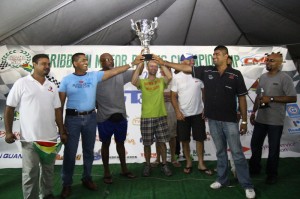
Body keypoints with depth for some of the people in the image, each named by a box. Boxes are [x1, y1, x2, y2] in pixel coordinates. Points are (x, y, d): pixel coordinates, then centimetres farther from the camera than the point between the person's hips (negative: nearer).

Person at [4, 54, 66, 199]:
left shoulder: (52, 86, 8)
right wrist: (8, 131, -6)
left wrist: (62, 131, 10)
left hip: (50, 137, 4)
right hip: (30, 138, -4)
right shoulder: (21, 83, -4)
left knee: (48, 169, 16)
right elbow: (9, 108, -1)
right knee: (30, 172, 6)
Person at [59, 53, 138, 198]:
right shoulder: (67, 80, -1)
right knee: (70, 152, 4)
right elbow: (60, 103, 0)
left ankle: (87, 178, 31)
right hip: (73, 118, -2)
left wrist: (132, 64, -1)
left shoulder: (94, 75, 4)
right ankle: (67, 184, 21)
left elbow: (114, 71, 2)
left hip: (90, 117, 3)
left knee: (89, 150, 13)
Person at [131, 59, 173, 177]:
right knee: (147, 144, 9)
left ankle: (164, 165, 24)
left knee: (162, 142, 8)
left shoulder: (161, 81, 7)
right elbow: (133, 81, -17)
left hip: (161, 116, 1)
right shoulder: (142, 82, 4)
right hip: (146, 118, 0)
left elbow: (170, 76, -14)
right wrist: (139, 66, -12)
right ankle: (147, 165, 27)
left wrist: (162, 63, -5)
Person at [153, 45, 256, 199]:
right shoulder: (206, 71, 1)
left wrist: (244, 121, -2)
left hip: (230, 120, -3)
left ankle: (247, 185, 18)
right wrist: (164, 62, -2)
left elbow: (242, 98, -2)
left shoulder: (235, 75, -5)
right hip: (213, 120, 3)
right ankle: (222, 179, 32)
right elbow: (185, 67, 1)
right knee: (220, 152, 16)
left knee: (237, 153, 4)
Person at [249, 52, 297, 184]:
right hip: (260, 119, 6)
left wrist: (271, 99, -19)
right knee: (255, 144, 14)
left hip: (275, 121, -6)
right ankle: (254, 168, 32)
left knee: (273, 148, 7)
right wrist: (253, 112, 13)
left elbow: (293, 98, -14)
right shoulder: (262, 77, 10)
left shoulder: (284, 78, -9)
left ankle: (272, 174, 25)